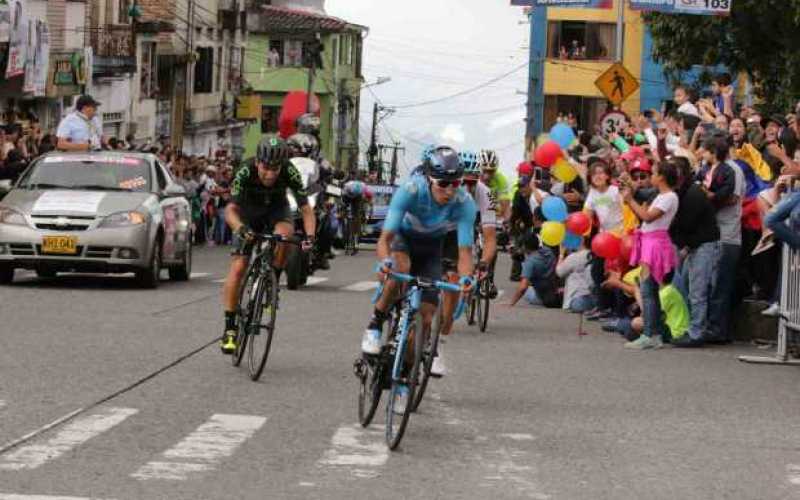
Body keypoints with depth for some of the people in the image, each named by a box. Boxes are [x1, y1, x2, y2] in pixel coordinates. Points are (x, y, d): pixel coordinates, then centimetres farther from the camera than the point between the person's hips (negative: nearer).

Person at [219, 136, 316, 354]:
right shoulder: (245, 174, -32)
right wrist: (241, 228, -55)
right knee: (238, 267, -13)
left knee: (284, 233, -35)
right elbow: (231, 209, -34)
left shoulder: (290, 173, -30)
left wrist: (310, 236, -45)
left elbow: (305, 208, -28)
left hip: (277, 210, 1)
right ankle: (230, 328, -6)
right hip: (249, 212, -1)